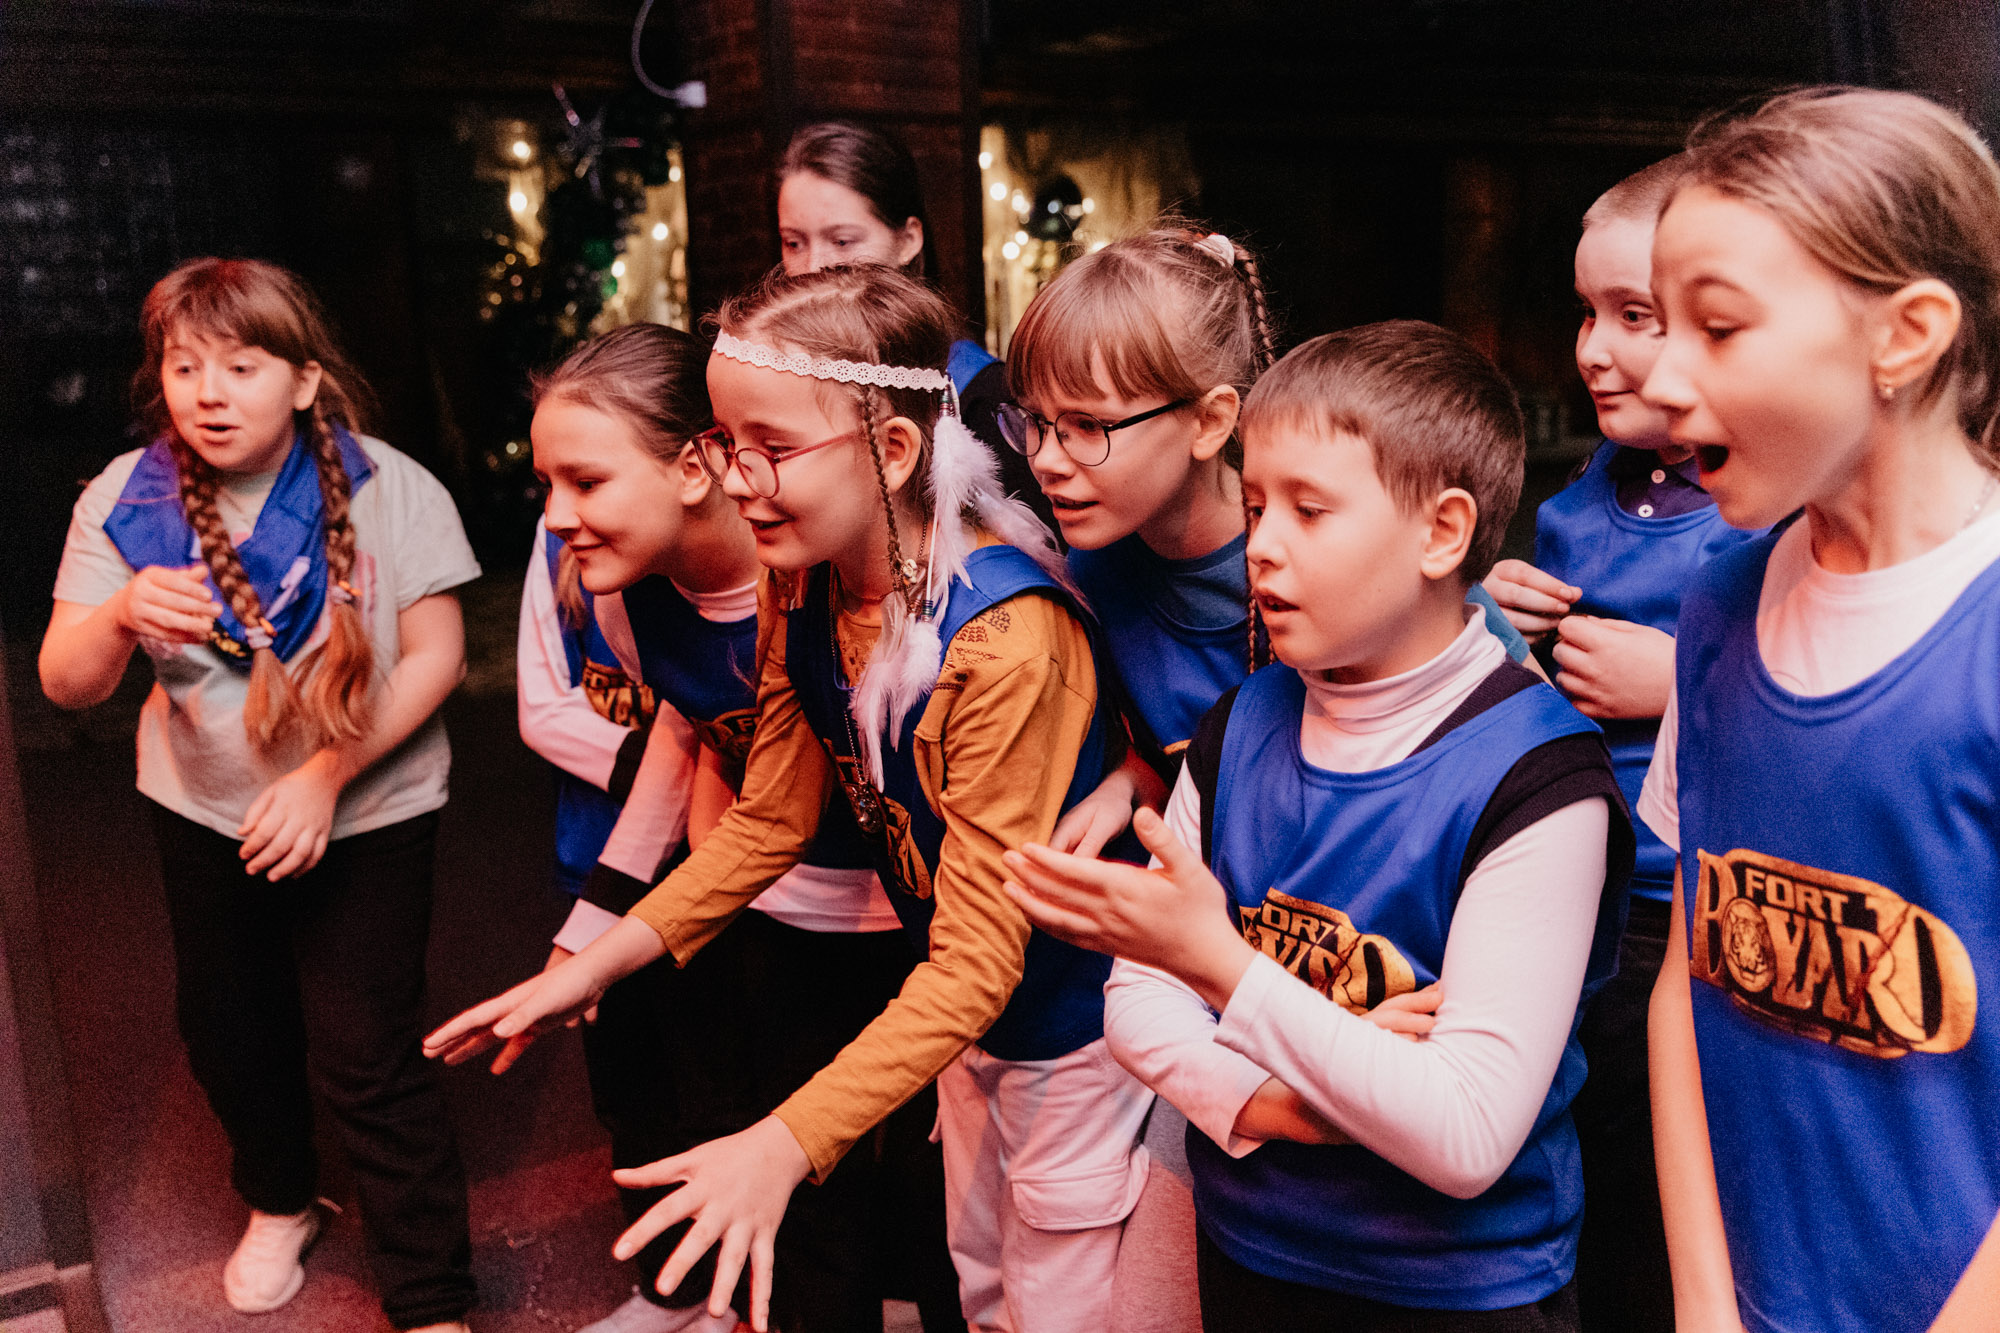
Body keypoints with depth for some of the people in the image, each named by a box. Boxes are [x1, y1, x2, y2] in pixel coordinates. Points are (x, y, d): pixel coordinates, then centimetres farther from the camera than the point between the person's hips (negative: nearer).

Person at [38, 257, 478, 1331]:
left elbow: (437, 652, -14)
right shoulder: (124, 500, -9)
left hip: (367, 815, -4)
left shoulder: (386, 488, -16)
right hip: (204, 812, 4)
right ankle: (278, 1203, 49)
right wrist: (121, 615, -34)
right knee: (229, 1029, 20)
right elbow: (67, 684, -11)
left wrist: (324, 774, -22)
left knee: (366, 1059, -5)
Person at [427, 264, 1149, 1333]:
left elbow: (978, 956, -32)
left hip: (1078, 1022, -7)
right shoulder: (801, 588, -9)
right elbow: (768, 818, 1)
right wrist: (589, 966, -4)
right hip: (966, 1006, 7)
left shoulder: (1004, 640, -34)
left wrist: (784, 1145, -38)